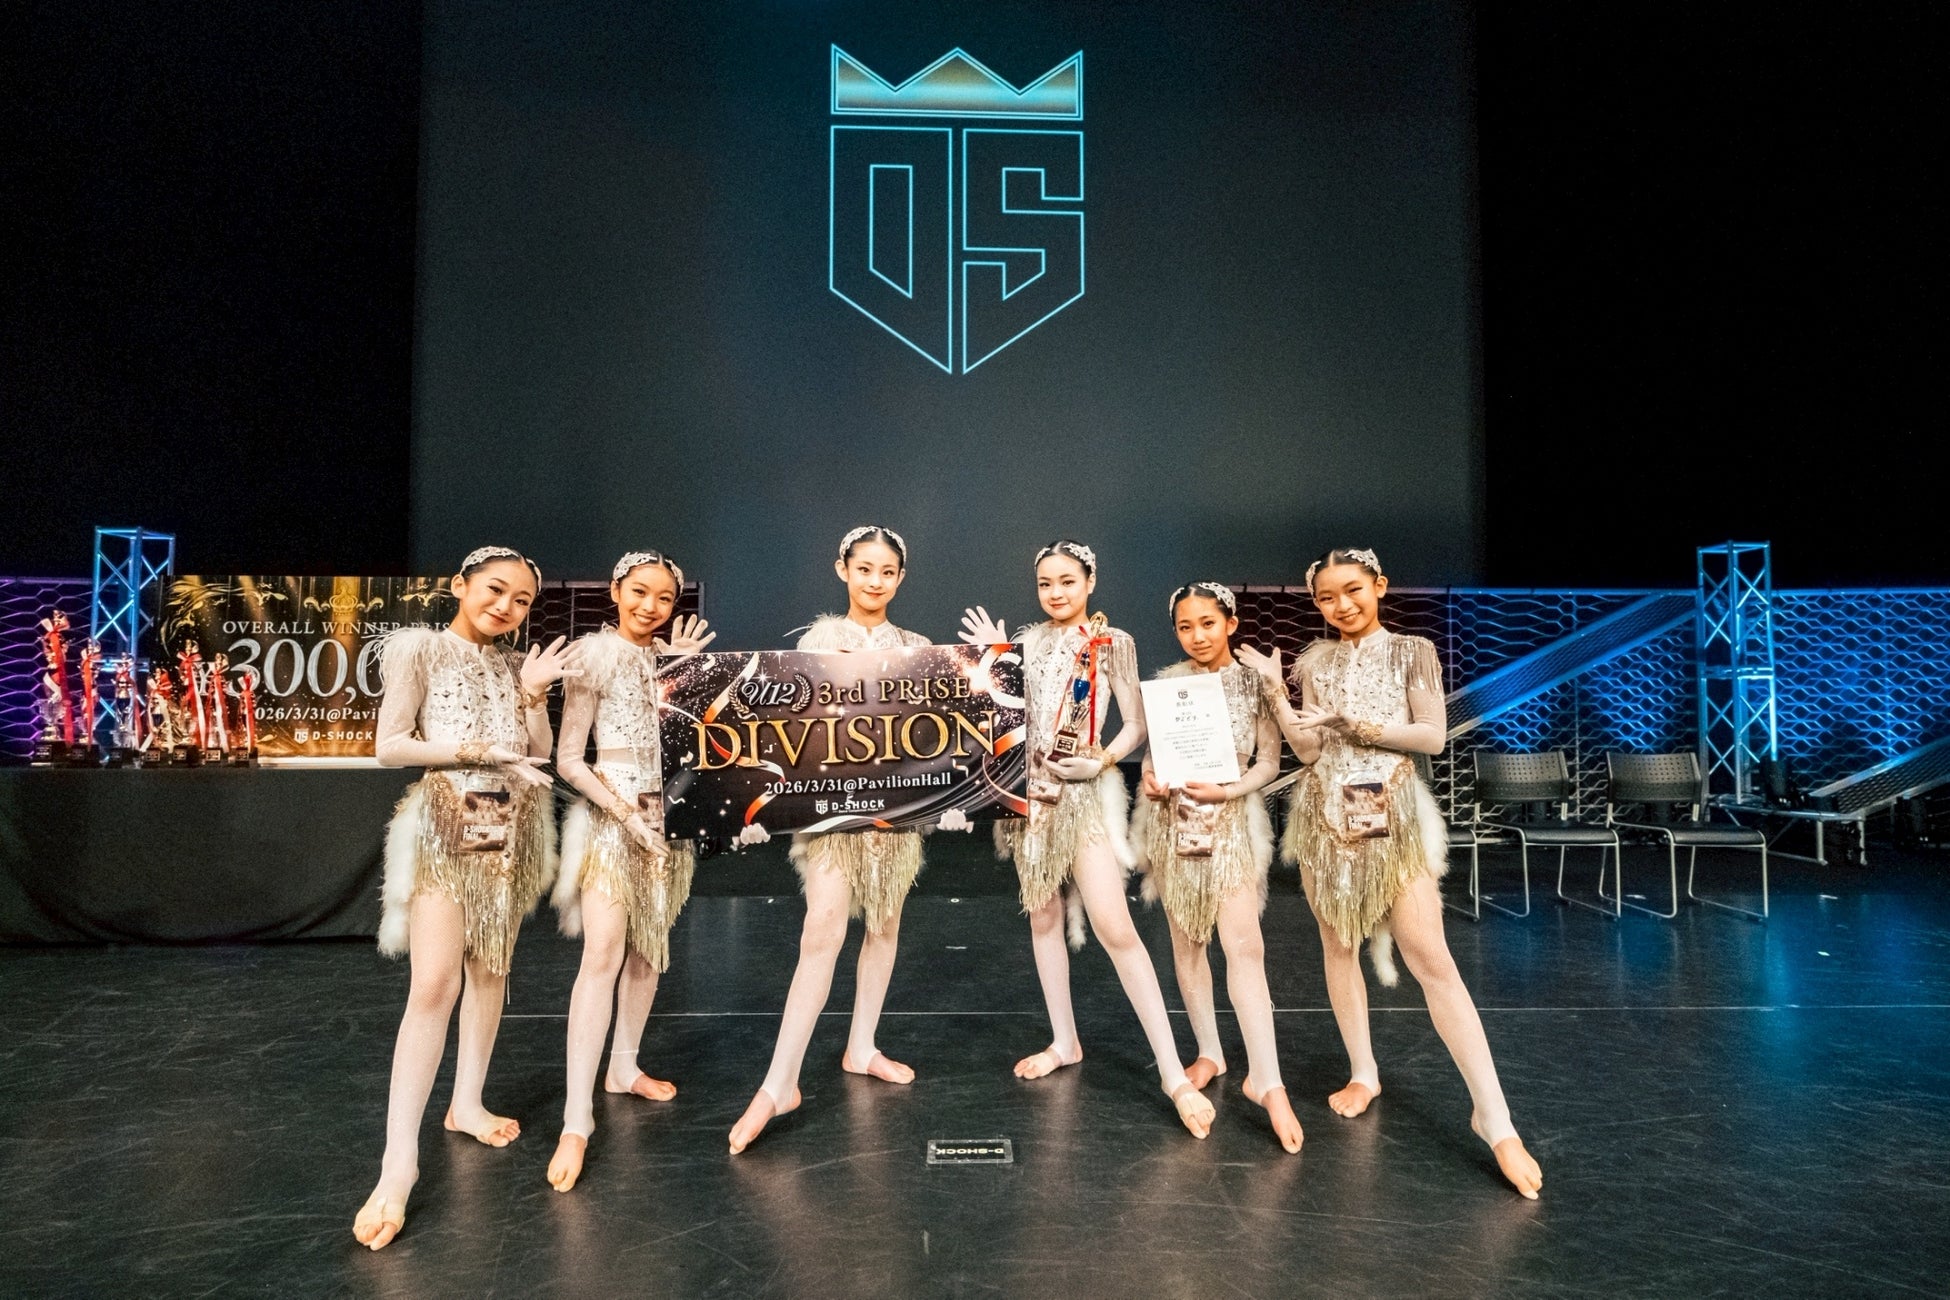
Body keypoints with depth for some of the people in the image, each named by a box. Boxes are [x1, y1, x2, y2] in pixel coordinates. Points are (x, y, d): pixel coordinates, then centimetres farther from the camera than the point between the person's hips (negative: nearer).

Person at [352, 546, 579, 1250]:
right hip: (446, 828, -6)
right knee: (435, 984, -14)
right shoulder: (420, 648, -3)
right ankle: (398, 1162, -10)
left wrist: (532, 695, -5)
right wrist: (477, 751, -16)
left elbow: (539, 753, 9)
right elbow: (389, 745, -9)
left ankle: (468, 1102, 27)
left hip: (510, 830, 6)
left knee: (491, 969, 11)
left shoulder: (515, 664, 12)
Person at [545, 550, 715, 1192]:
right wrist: (628, 813, -17)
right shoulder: (595, 654, -7)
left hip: (668, 809, 6)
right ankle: (577, 1119, -12)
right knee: (603, 955, -14)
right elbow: (568, 759, -9)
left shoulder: (671, 653, 9)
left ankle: (624, 1067, 30)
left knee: (650, 946, 12)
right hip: (612, 809, -6)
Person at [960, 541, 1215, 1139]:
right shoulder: (1029, 641, 7)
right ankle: (1064, 1040, 27)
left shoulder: (1113, 643, -4)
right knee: (1042, 915, 11)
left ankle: (1174, 1073, -7)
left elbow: (1135, 724, -3)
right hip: (1031, 788, 5)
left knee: (1114, 928, -12)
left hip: (1085, 793, -5)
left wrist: (1102, 761, -18)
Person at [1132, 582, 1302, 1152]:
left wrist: (1225, 790, -18)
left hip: (1231, 821, -3)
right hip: (1173, 822, 3)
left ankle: (1267, 1080, -11)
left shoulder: (1253, 682, -3)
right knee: (1186, 941, 9)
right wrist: (1150, 780, -12)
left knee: (1244, 945, -13)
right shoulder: (1166, 683, 3)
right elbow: (1151, 749, 9)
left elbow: (1269, 761, -3)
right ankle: (1209, 1052, 25)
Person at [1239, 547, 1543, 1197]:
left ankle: (1496, 1120, -7)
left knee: (1431, 959, -9)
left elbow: (1433, 735, -7)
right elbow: (1308, 750, -1)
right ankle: (1363, 1073, 26)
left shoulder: (1412, 652, 2)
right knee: (1338, 945, 9)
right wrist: (1274, 689, -9)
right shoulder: (1313, 661, 7)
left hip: (1393, 814, -3)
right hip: (1327, 814, 3)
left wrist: (1353, 721, -14)